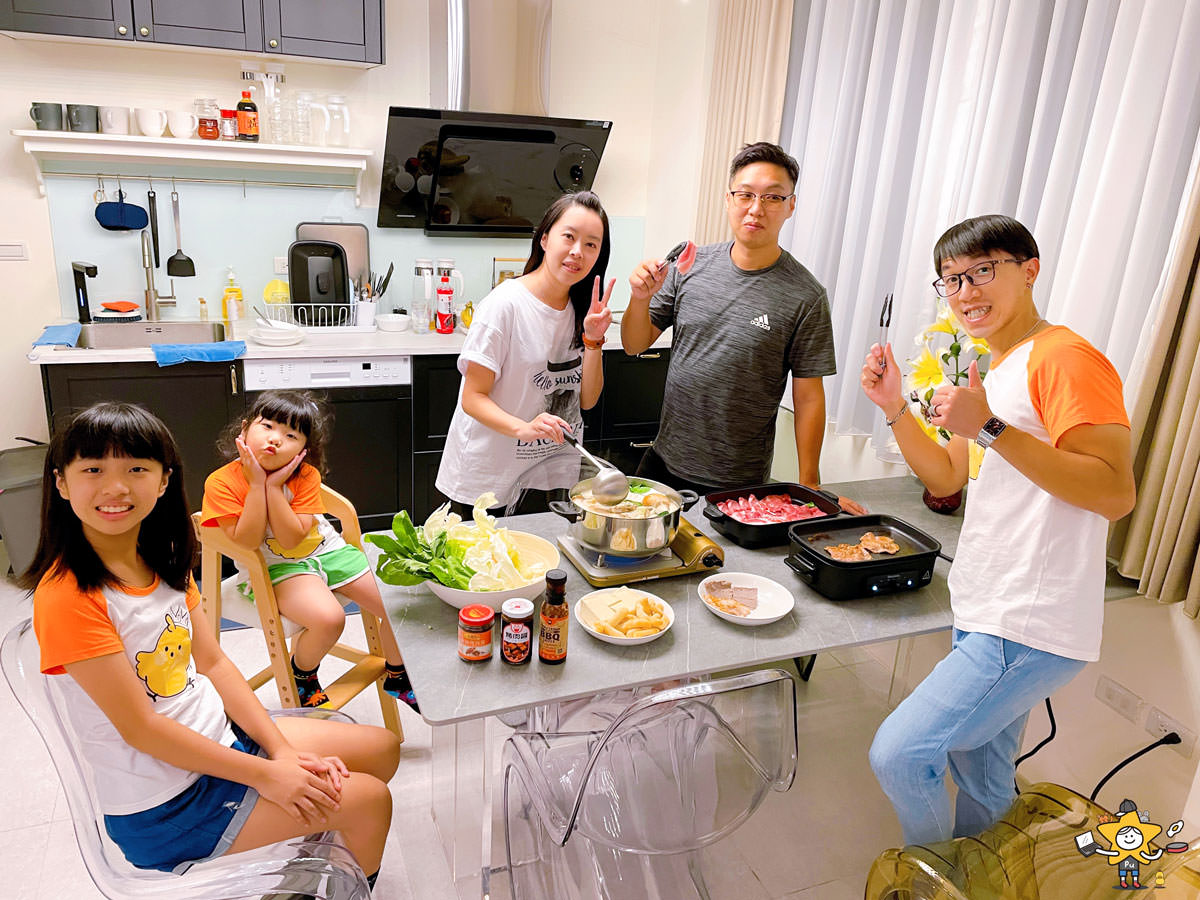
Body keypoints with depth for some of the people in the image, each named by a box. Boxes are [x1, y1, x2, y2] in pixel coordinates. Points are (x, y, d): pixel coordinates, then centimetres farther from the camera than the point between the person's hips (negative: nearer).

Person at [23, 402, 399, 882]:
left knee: (382, 748, 9)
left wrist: (282, 751, -6)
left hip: (219, 735, 8)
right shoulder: (67, 595, -24)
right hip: (164, 805, -7)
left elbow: (213, 663, 3)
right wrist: (265, 775, -19)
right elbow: (141, 728, -23)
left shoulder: (166, 562, 1)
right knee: (371, 799, -8)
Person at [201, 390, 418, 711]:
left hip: (328, 551, 4)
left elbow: (291, 539, -18)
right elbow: (246, 542, -22)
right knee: (328, 618, -32)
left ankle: (396, 673, 21)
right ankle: (302, 674, 2)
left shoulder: (305, 476, -8)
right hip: (274, 568, -4)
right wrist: (258, 484, -24)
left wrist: (274, 487, -24)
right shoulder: (222, 483, -14)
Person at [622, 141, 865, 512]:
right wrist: (640, 299, -17)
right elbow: (635, 345, 3)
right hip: (665, 462, 4)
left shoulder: (805, 296, -11)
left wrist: (809, 486, -6)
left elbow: (808, 398, -7)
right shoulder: (690, 264, -2)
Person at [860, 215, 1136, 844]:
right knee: (982, 779, 22)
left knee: (898, 754, -8)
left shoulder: (1063, 357, -14)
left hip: (1030, 628, -9)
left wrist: (990, 430, -26)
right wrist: (895, 409, 4)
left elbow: (1116, 494, -23)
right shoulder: (995, 373, 18)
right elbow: (944, 478, 18)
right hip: (983, 615, 9)